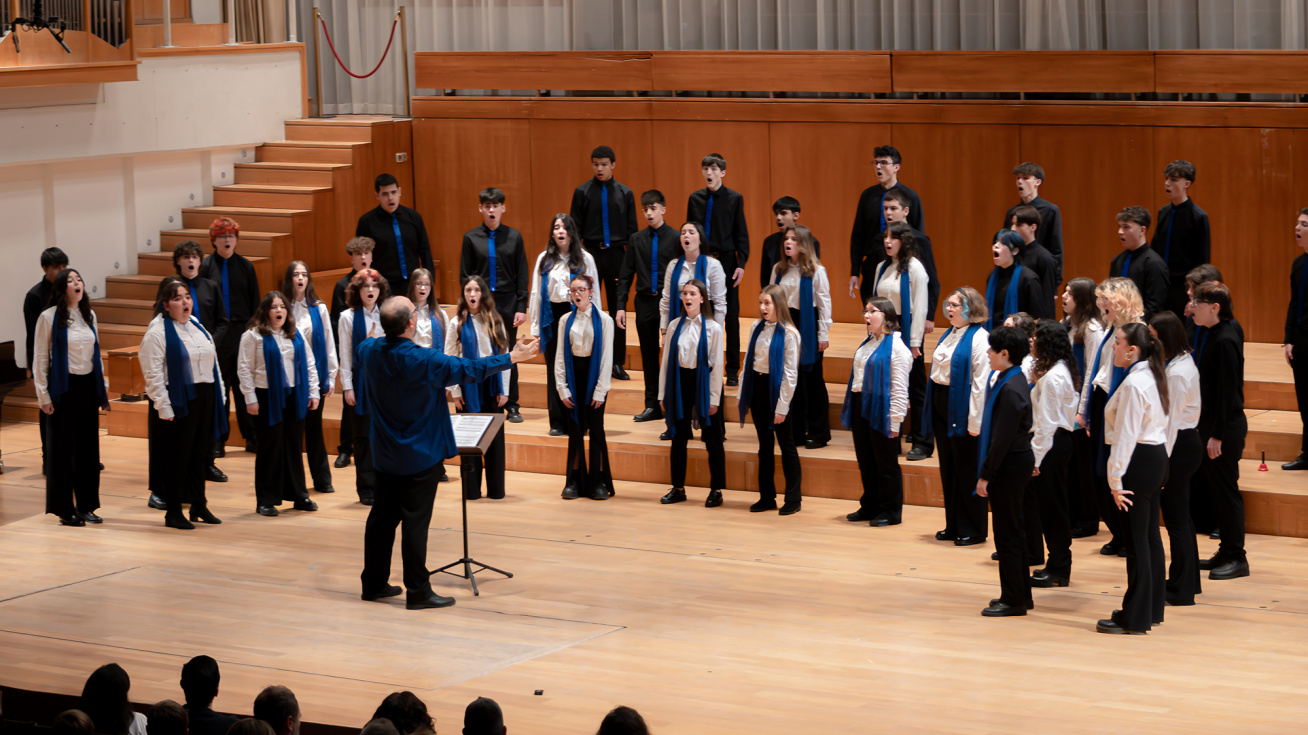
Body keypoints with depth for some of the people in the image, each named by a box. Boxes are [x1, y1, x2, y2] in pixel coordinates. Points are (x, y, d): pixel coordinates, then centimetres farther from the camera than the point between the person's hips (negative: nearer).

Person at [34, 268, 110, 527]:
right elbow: (40, 359, -5)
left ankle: (86, 505, 16)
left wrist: (103, 386, 13)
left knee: (89, 447, 7)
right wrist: (43, 395, -9)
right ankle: (64, 509, 6)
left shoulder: (89, 316, 11)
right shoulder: (49, 317, -5)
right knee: (63, 449, -1)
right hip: (64, 389, -5)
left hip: (89, 387, 5)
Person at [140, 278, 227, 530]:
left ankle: (199, 505, 24)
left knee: (199, 454, 13)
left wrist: (219, 394, 14)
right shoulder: (157, 331, -9)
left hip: (205, 396, 7)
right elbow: (152, 372, -14)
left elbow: (212, 361, 19)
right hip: (178, 402, -7)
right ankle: (173, 513, 6)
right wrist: (163, 405, -18)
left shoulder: (196, 325, 14)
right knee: (177, 458, -2)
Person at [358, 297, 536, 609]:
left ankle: (373, 583, 23)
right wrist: (511, 358, -5)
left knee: (383, 516, 15)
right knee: (415, 521, -3)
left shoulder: (368, 351, -4)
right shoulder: (422, 361, -22)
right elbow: (467, 369, -16)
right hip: (419, 455, -7)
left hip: (385, 454, 7)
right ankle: (418, 592, 0)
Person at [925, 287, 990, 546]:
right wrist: (932, 406, 11)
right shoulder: (949, 334, 12)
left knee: (968, 471, 0)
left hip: (962, 408, -8)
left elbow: (981, 382, -18)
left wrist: (975, 421, -20)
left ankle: (973, 530, 9)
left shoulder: (978, 338, -14)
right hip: (942, 404, 8)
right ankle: (954, 526, 22)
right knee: (948, 469, 13)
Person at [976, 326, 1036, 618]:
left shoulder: (1010, 390, -22)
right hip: (1018, 460, 10)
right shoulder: (1006, 379, 9)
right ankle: (1021, 595, 26)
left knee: (1007, 533, -2)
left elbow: (1002, 439, -22)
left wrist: (985, 475, -19)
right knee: (1012, 531, 17)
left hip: (1010, 464, -10)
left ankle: (1013, 600, 5)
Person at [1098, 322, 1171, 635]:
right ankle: (1152, 608, 26)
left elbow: (1126, 434, -21)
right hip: (1157, 458, 10)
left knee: (1136, 540, -4)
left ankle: (1135, 619, 1)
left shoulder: (1133, 383, -19)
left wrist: (1116, 479, -18)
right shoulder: (1152, 376, 12)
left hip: (1139, 462, -10)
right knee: (1150, 536, 16)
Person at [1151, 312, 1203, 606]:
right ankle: (1189, 581, 28)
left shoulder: (1176, 373, -20)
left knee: (1175, 517, -2)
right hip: (1188, 441, 10)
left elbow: (1171, 419, -20)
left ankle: (1181, 589, 5)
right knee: (1180, 516, 18)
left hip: (1180, 446, -10)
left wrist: (1162, 460, -18)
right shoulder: (1185, 363, 10)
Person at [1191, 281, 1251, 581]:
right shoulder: (1208, 338, 9)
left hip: (1226, 427, -9)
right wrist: (1205, 429, 15)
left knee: (1226, 489, -2)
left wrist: (1217, 434, -19)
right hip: (1210, 424, 9)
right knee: (1214, 487, 13)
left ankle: (1237, 557, 6)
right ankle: (1227, 552, 22)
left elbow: (1227, 391, -19)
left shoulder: (1226, 341, -18)